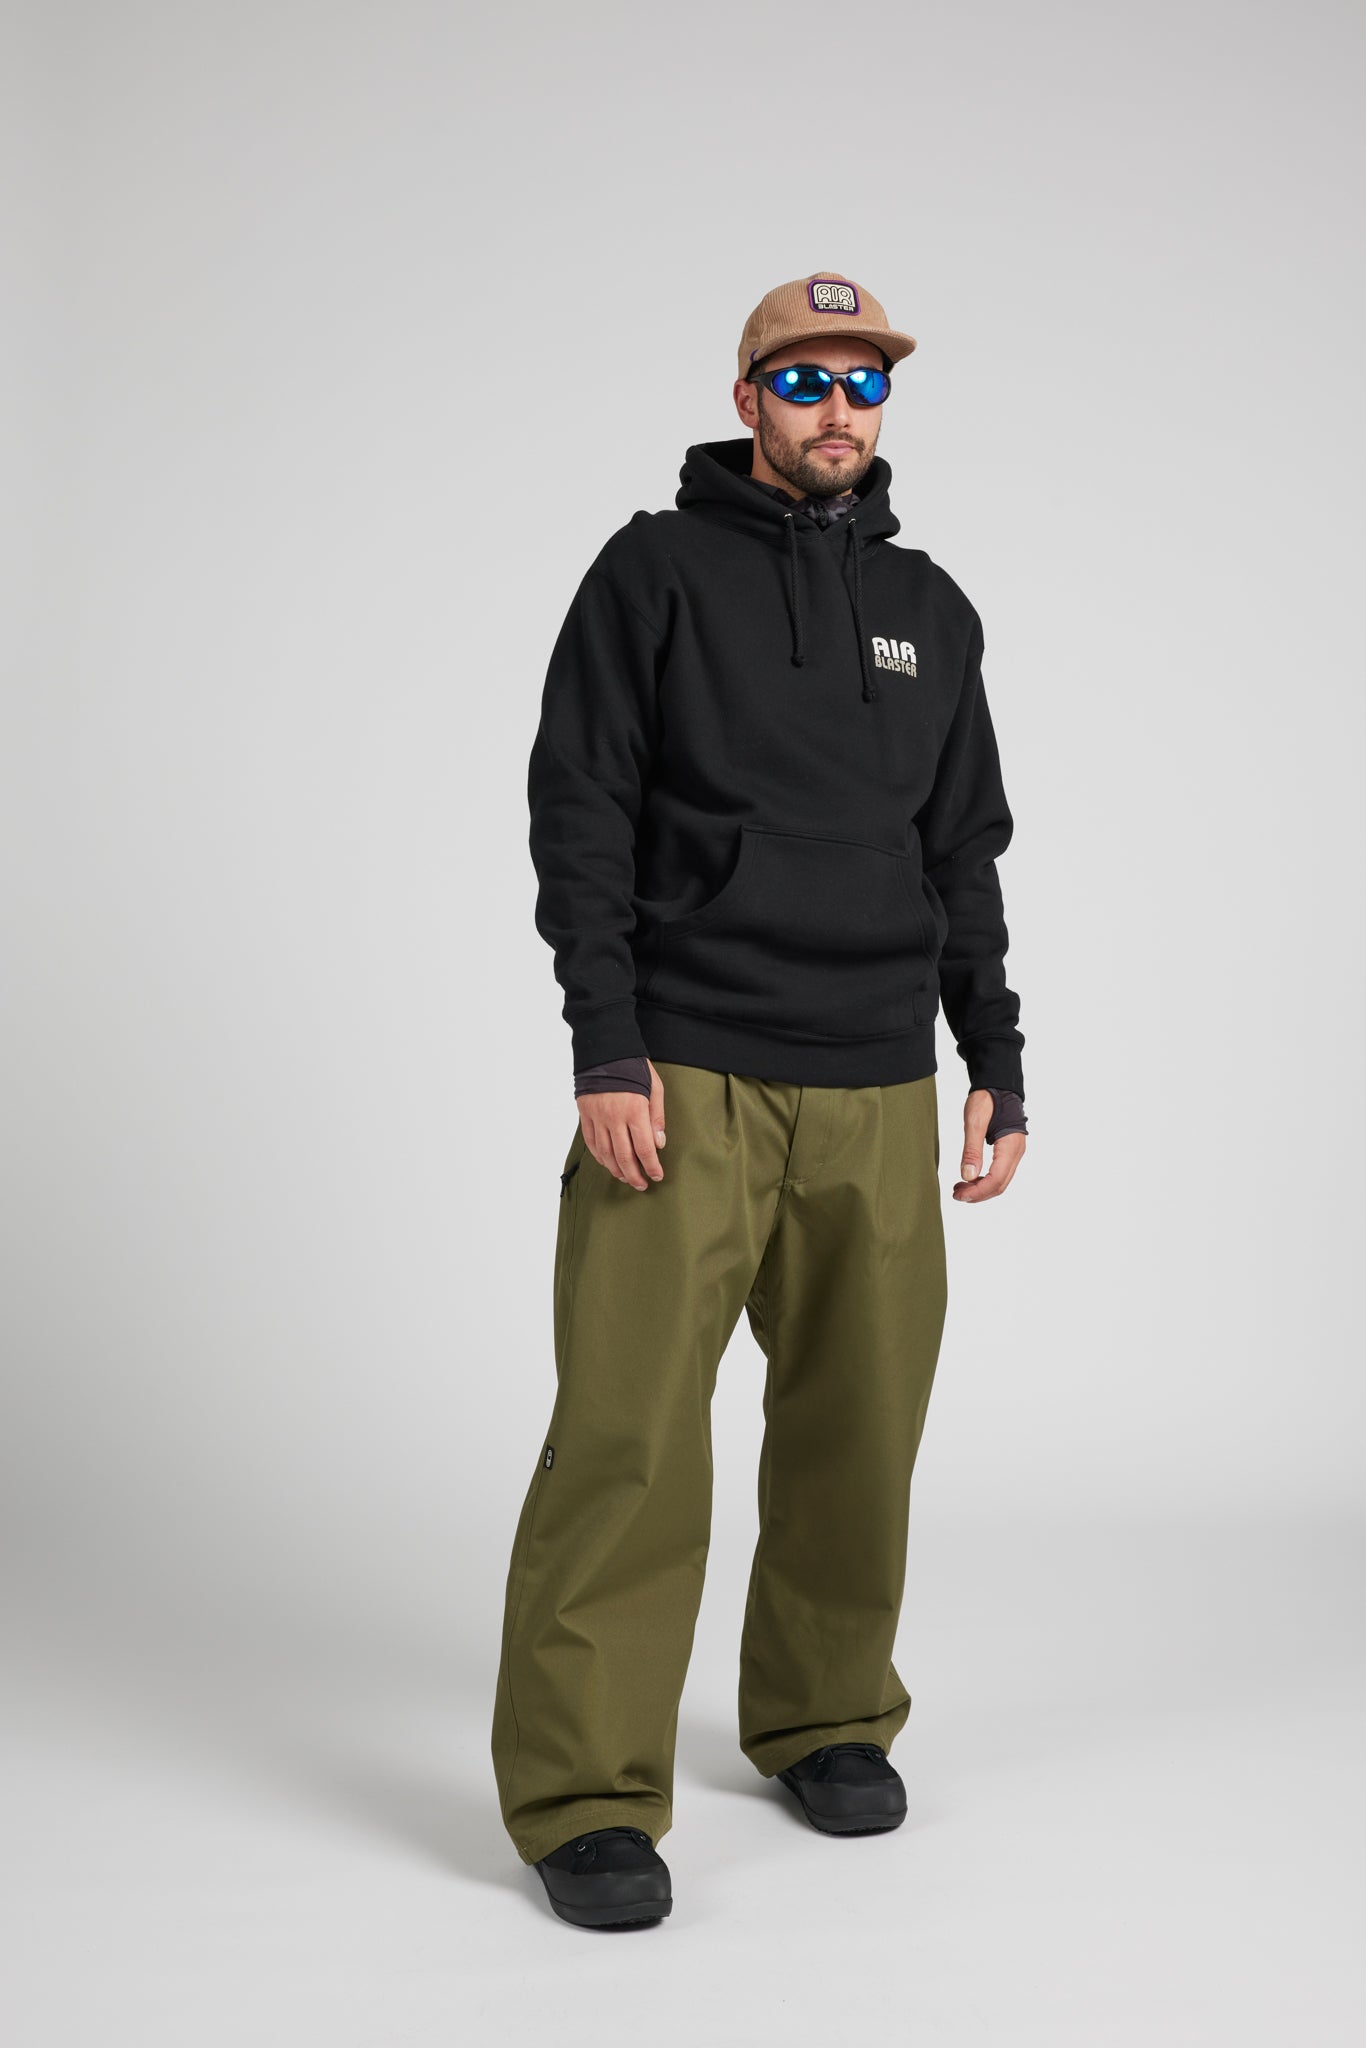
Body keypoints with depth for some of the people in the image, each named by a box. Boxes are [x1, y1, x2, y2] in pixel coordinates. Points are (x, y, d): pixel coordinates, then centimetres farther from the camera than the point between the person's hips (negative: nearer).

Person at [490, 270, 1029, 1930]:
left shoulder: (931, 610, 17)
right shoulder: (655, 571, 4)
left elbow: (967, 856, 20)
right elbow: (577, 811, -3)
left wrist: (997, 1063, 14)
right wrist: (606, 1051, -12)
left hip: (879, 1099, 4)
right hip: (684, 1076, -4)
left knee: (859, 1423, 7)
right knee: (631, 1429, -8)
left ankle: (826, 1719, 26)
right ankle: (584, 1790, 2)